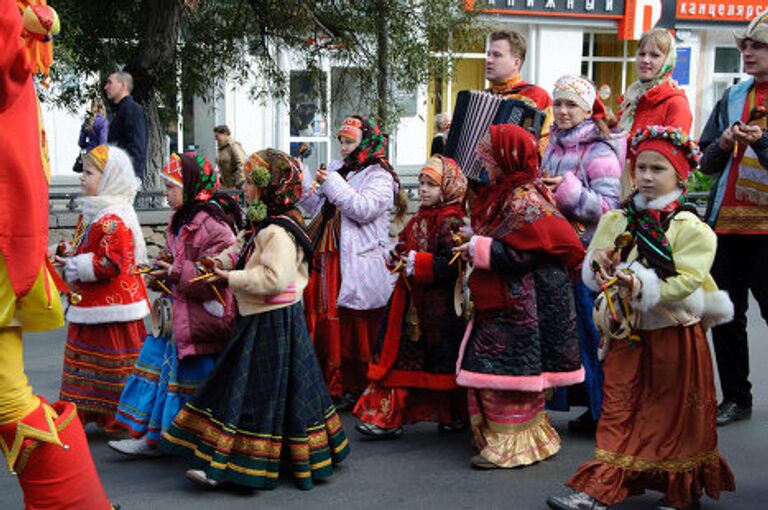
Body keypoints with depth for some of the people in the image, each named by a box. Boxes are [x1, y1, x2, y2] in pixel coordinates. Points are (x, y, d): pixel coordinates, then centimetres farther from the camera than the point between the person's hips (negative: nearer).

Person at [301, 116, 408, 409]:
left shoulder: (379, 176, -3)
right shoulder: (340, 172, 20)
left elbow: (364, 209, -20)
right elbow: (318, 210, 20)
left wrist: (332, 185, -17)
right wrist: (303, 184, 6)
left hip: (357, 266, -7)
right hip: (328, 261, 7)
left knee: (355, 329, -2)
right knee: (326, 323, 6)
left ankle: (356, 388, 8)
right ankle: (331, 384, 16)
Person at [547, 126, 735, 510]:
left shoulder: (690, 227, -9)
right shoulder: (616, 220, 7)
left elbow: (687, 280, -19)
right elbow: (590, 271, 8)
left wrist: (643, 286, -29)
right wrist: (600, 266, -14)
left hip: (674, 333, -4)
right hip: (626, 332, 4)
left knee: (675, 413, 8)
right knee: (619, 410, 4)